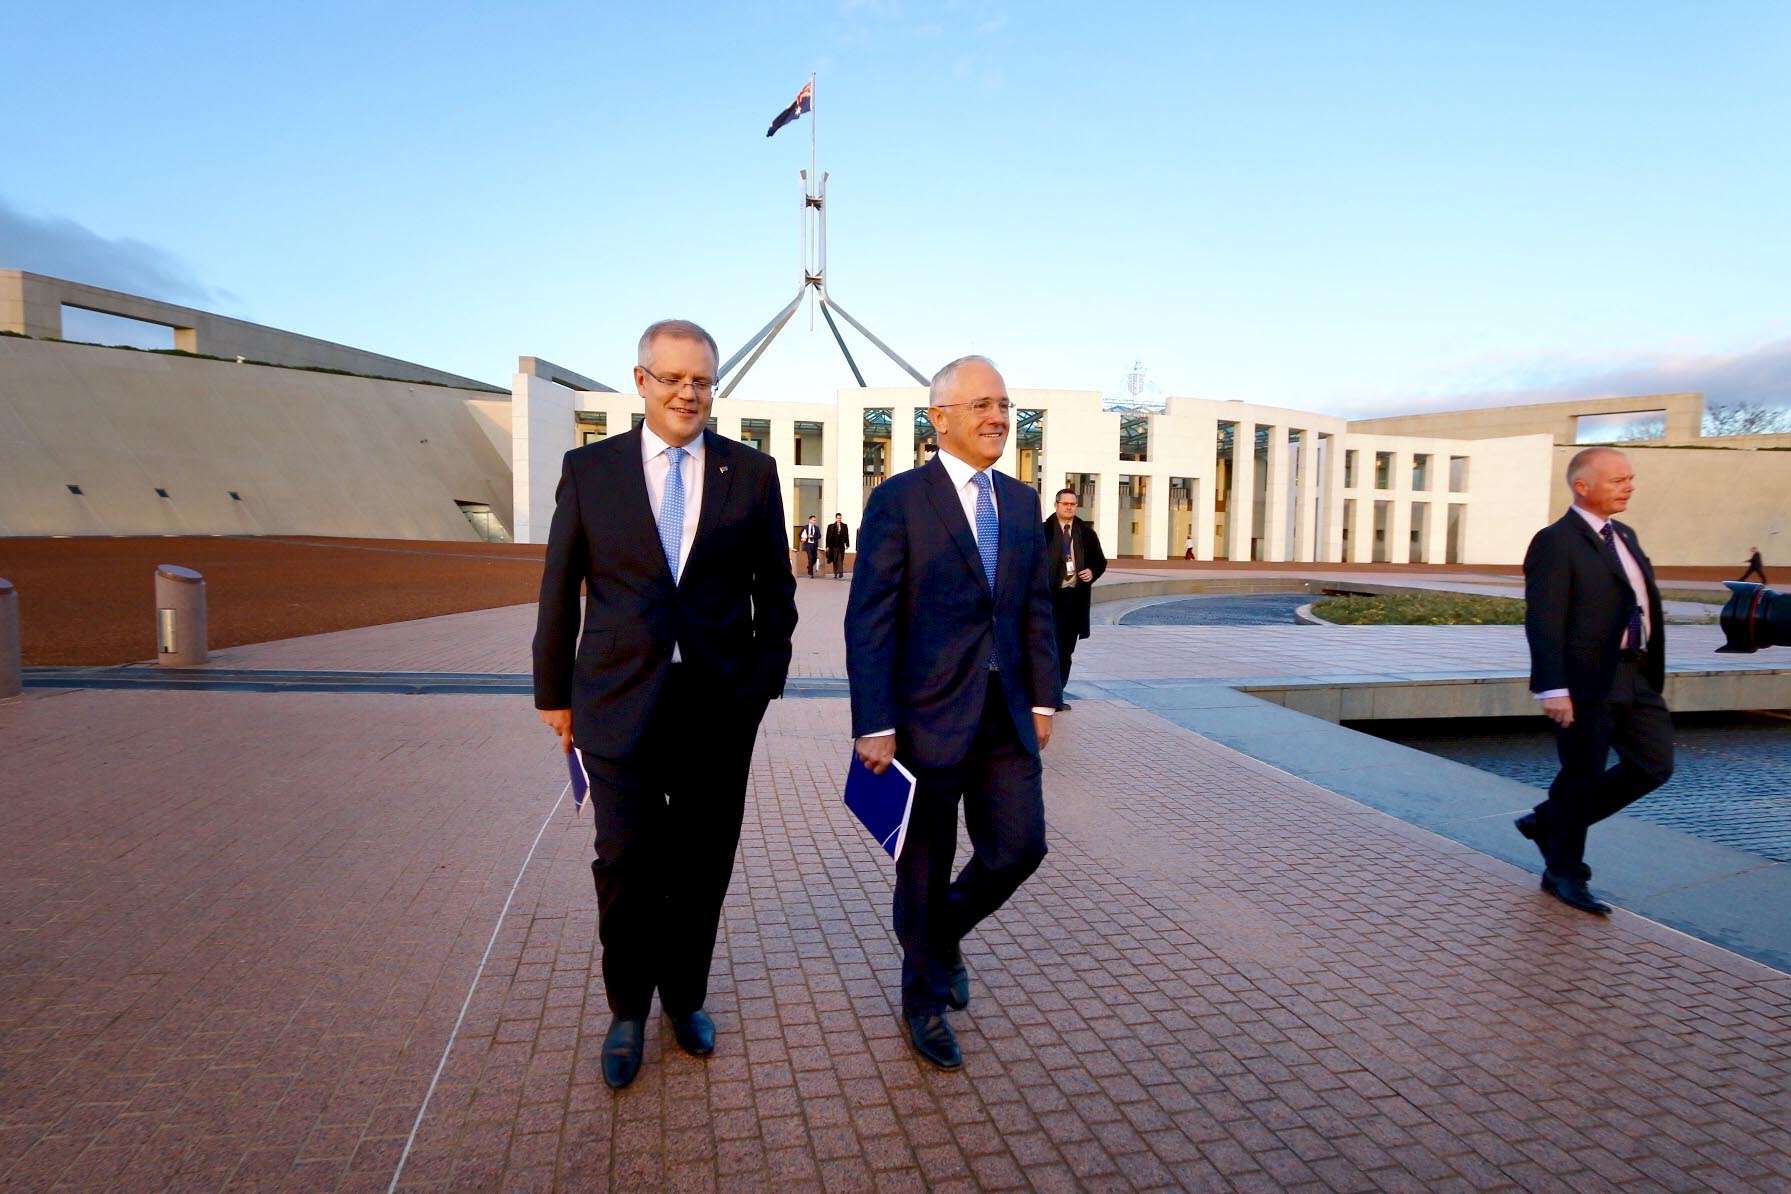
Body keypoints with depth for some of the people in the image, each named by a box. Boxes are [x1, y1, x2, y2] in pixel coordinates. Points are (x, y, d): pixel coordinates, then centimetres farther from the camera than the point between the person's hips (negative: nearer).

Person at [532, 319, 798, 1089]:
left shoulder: (752, 472, 3)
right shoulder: (589, 468, 2)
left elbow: (774, 586, 7)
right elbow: (560, 590, 5)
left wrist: (767, 677, 3)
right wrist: (554, 692, 7)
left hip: (722, 703, 1)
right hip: (621, 700, -1)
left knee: (702, 864, 12)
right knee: (626, 862, 4)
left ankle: (685, 997, 35)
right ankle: (627, 1010, 29)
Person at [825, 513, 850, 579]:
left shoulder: (844, 526, 6)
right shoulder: (831, 526, 4)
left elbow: (846, 535, 7)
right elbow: (828, 536, 4)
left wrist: (847, 544, 2)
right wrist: (827, 546, 0)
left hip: (841, 545, -1)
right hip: (833, 546, 1)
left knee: (840, 559, -11)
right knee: (835, 560, 5)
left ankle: (840, 572, -14)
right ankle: (835, 574, 13)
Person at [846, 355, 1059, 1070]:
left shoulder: (1021, 501, 9)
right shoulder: (898, 500, -9)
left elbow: (1037, 607, 12)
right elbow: (868, 621, -13)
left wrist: (1043, 698, 9)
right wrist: (875, 726, -15)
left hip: (1006, 716, 5)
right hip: (929, 715, -5)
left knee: (1019, 847, 6)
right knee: (925, 865, 10)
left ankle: (944, 933, 37)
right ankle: (926, 999, 34)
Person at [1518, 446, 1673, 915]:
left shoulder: (1624, 536, 15)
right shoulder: (1556, 542, -13)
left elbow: (1643, 606, 18)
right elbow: (1543, 621, -18)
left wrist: (1652, 672, 16)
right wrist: (1554, 689, -24)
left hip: (1636, 678, 8)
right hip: (1587, 683, -8)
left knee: (1654, 765, 11)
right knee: (1582, 776, 3)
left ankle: (1549, 822, 25)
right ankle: (1564, 873, 21)